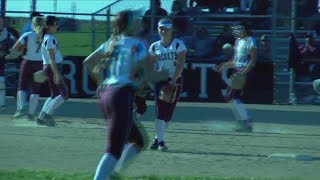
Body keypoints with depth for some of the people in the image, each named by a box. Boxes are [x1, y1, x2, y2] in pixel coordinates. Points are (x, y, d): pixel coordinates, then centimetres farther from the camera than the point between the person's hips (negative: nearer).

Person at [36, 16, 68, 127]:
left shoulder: (46, 37, 14)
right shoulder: (50, 39, -16)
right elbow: (51, 58, -22)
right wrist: (56, 73, -26)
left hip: (47, 67, 10)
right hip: (53, 68, -10)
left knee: (55, 94, 16)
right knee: (64, 93, -9)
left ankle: (41, 117, 13)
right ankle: (47, 114, -10)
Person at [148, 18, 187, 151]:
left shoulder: (178, 44, -3)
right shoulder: (154, 47, 5)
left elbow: (181, 63, -12)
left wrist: (174, 80, -22)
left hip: (175, 81, -1)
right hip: (160, 80, 1)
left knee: (169, 112, 3)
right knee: (161, 111, -10)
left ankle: (158, 138, 17)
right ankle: (160, 141, -12)